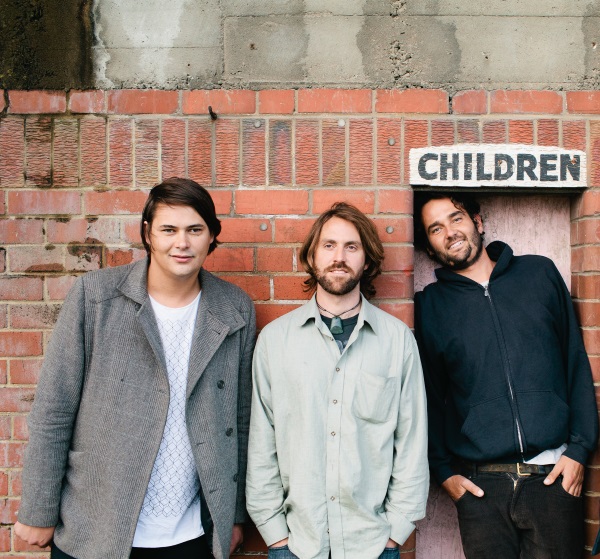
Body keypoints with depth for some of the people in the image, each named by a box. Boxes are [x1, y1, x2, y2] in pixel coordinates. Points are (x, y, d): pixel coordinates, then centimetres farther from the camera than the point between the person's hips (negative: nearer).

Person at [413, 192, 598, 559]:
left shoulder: (540, 273, 8)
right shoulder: (430, 305, 6)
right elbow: (430, 395, 9)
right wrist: (443, 470, 1)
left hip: (553, 476, 1)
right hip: (479, 485, 0)